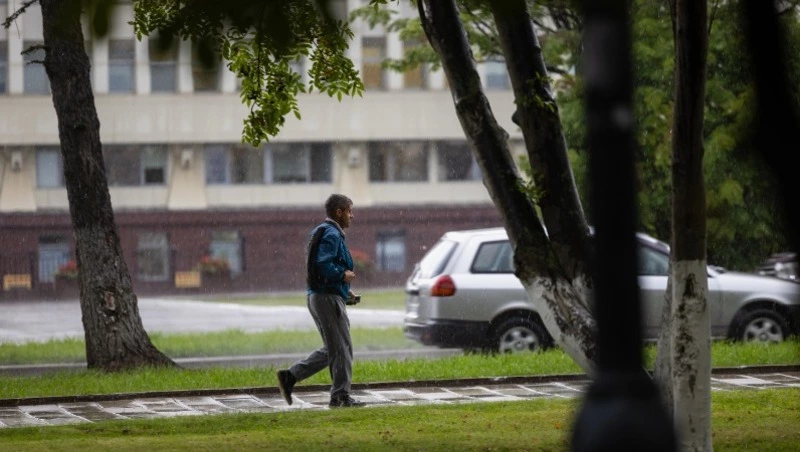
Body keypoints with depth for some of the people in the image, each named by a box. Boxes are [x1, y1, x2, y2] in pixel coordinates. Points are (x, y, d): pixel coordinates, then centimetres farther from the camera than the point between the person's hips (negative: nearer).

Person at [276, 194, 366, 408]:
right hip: (329, 298, -10)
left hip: (319, 296, 10)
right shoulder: (331, 234, -13)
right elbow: (323, 264, -27)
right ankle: (341, 396, 1)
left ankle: (290, 376, 9)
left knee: (331, 350, 14)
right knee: (341, 348, -4)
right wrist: (343, 275, -13)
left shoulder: (327, 233, 19)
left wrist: (344, 291, 16)